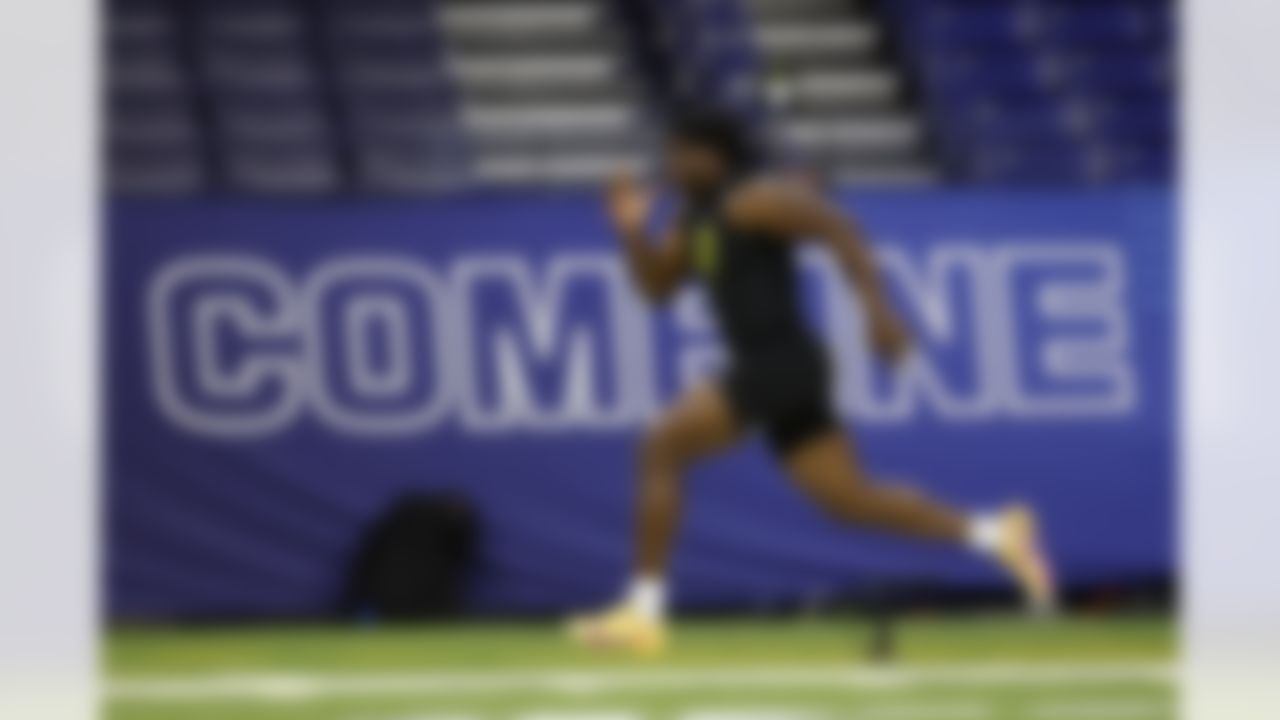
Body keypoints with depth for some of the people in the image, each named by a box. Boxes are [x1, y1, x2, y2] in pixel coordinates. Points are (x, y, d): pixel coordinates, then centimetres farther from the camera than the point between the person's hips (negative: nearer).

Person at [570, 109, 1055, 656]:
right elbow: (657, 286, 22)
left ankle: (643, 613, -10)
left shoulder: (752, 199, -9)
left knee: (661, 448, -11)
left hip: (779, 364, -10)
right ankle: (996, 534, 6)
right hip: (764, 370, 10)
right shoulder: (699, 218, 19)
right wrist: (632, 231, 5)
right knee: (848, 500, 6)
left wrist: (877, 308, -22)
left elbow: (841, 231, -15)